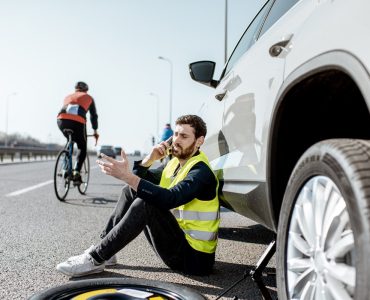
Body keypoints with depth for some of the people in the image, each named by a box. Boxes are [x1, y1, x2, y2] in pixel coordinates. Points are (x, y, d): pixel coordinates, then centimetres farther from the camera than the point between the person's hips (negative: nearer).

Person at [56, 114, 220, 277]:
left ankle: (96, 259, -19)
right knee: (130, 191, 5)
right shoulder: (176, 163, 10)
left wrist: (127, 176, -38)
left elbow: (169, 199, -35)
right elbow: (139, 178, 9)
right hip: (175, 239, 9)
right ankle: (102, 247, 3)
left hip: (193, 256, -8)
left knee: (146, 204, -29)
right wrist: (150, 159, -10)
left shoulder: (200, 171, -18)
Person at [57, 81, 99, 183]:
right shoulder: (89, 98, 28)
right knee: (82, 148, 18)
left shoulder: (68, 97, 35)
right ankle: (76, 172, 1)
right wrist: (95, 131, 42)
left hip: (61, 120, 3)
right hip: (78, 122, -3)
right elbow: (93, 116, 32)